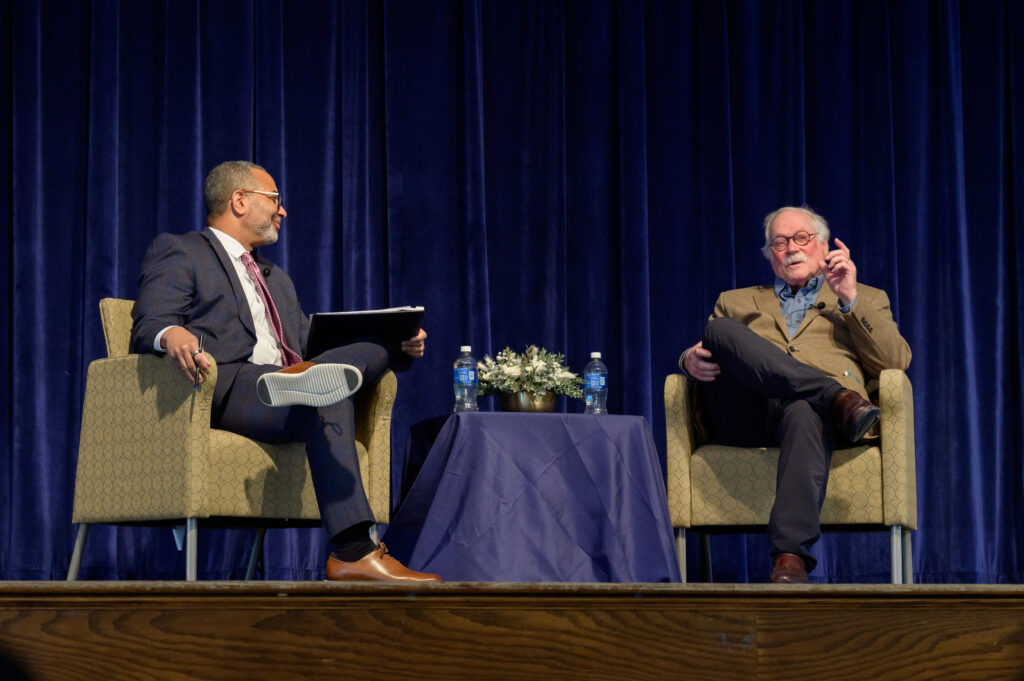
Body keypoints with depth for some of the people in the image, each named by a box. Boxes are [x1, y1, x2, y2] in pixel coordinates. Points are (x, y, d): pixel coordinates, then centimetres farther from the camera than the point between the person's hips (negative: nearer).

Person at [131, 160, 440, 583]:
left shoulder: (276, 278, 39)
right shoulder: (177, 252, 13)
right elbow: (146, 328, -3)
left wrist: (395, 346, 13)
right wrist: (171, 334, -31)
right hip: (224, 387, -7)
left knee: (378, 346, -19)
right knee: (328, 402, -35)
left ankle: (307, 378, -48)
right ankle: (353, 553, -47)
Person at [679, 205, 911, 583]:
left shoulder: (865, 300, 30)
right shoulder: (736, 302, 36)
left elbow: (896, 362, 14)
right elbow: (703, 353, 26)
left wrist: (849, 299, 3)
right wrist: (691, 359, 0)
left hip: (811, 405, -2)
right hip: (745, 416, 2)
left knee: (805, 413, -42)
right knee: (719, 330, -28)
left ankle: (791, 557, -57)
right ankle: (838, 398, -36)